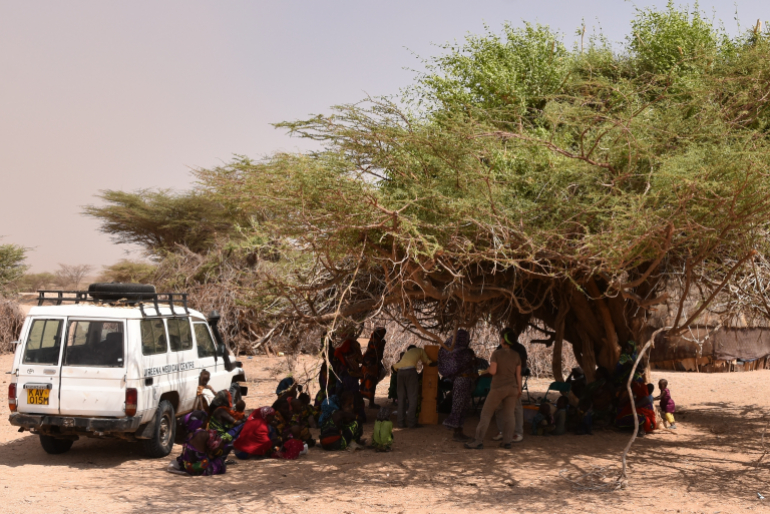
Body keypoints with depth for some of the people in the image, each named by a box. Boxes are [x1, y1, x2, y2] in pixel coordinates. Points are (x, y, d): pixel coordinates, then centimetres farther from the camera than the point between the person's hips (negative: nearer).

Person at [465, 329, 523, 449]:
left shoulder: (496, 353, -12)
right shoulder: (516, 355, 1)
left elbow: (493, 371, -20)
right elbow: (518, 374, 3)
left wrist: (488, 369, 3)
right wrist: (519, 389, 12)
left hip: (498, 388, -4)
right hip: (512, 388, 4)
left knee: (486, 413, 0)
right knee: (509, 414, 10)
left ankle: (478, 441, -5)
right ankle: (507, 441, 5)